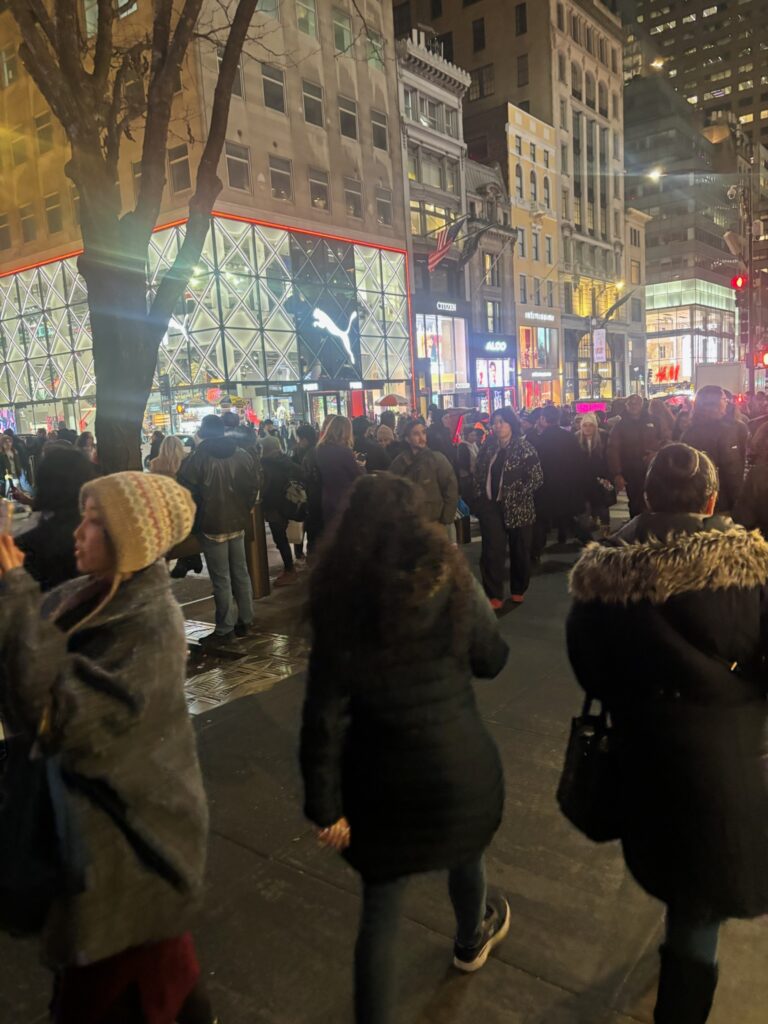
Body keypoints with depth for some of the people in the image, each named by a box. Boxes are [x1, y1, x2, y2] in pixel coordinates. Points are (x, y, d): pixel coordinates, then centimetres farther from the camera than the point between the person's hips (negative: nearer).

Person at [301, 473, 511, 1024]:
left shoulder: (339, 599, -13)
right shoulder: (453, 582, -13)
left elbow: (325, 713, -13)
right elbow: (493, 661, 2)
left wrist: (325, 806, -5)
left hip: (381, 774, -1)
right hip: (458, 760, 2)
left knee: (381, 909, 15)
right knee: (465, 850, 32)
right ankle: (472, 939, 61)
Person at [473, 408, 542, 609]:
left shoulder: (524, 447, -8)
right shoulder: (488, 447, 5)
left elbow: (537, 478, -11)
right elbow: (478, 473, 14)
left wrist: (516, 497, -14)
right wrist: (480, 497, 3)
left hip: (518, 508, -3)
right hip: (492, 507, 3)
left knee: (519, 552, 10)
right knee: (492, 551, -1)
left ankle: (518, 590, 28)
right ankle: (494, 595, 5)